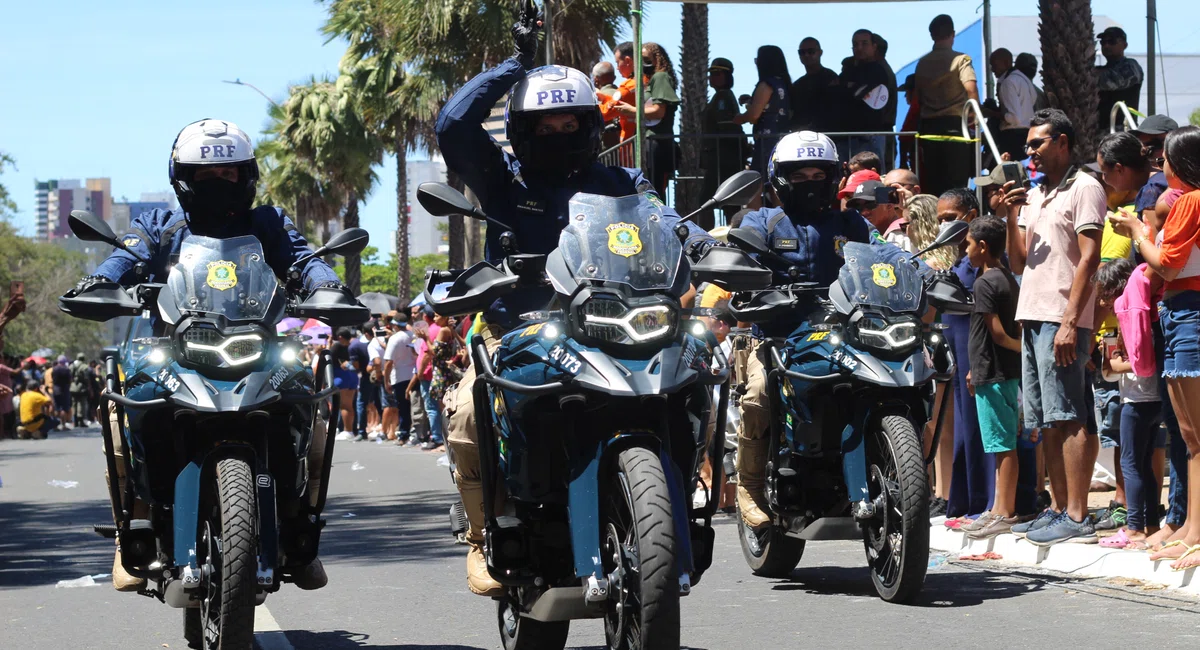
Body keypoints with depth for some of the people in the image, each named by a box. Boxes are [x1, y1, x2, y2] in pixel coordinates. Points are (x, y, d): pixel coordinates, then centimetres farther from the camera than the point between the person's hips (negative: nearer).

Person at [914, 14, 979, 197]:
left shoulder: (922, 63, 10)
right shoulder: (960, 59, -4)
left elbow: (918, 95, 11)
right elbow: (971, 88, -16)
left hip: (928, 125, 4)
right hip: (954, 123, -4)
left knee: (931, 180, 6)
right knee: (956, 179, -3)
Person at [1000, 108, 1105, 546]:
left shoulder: (1084, 188, -4)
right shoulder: (1035, 196, 21)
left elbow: (1088, 259, -12)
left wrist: (1070, 322, -19)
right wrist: (1011, 215, 2)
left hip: (1061, 320, -8)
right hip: (1032, 317, 8)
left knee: (1067, 419, -11)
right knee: (1047, 423, 9)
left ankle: (1077, 518, -13)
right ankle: (1058, 509, 14)